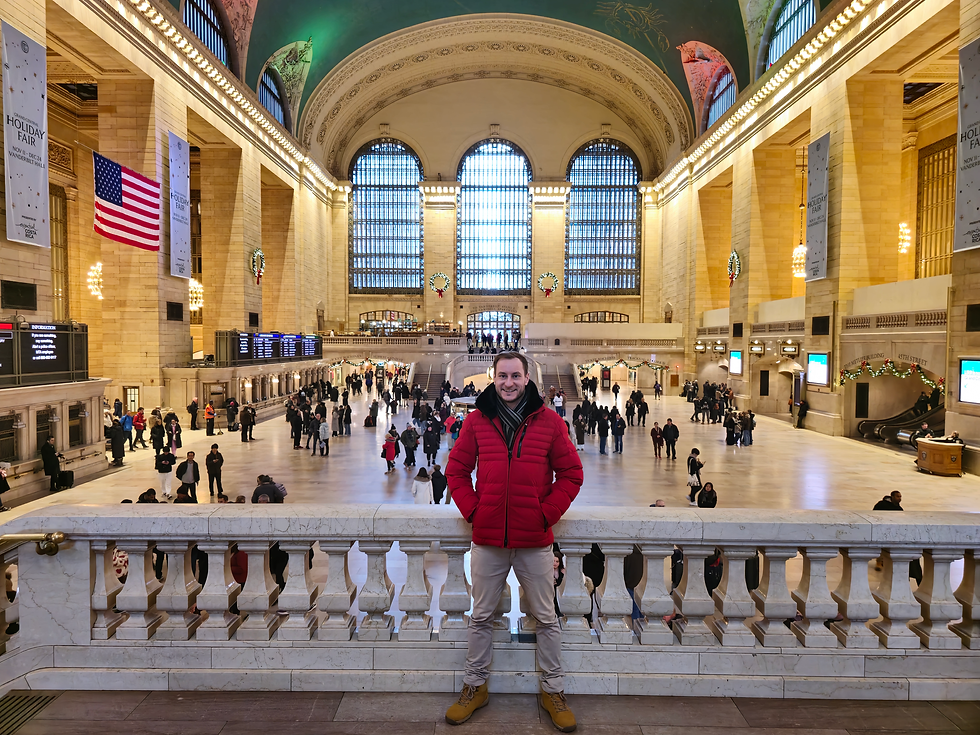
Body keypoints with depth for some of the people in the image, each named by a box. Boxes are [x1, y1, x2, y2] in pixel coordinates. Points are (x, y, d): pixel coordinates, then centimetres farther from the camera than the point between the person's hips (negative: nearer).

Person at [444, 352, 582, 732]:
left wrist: (547, 513, -8)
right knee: (481, 617, 15)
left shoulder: (549, 422, -3)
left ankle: (553, 690, 31)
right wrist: (472, 510, -5)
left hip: (535, 540, -1)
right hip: (487, 540, 1)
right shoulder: (477, 421, 0)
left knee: (546, 619, 13)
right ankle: (475, 686, 34)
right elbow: (456, 470, 6)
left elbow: (570, 474, 0)